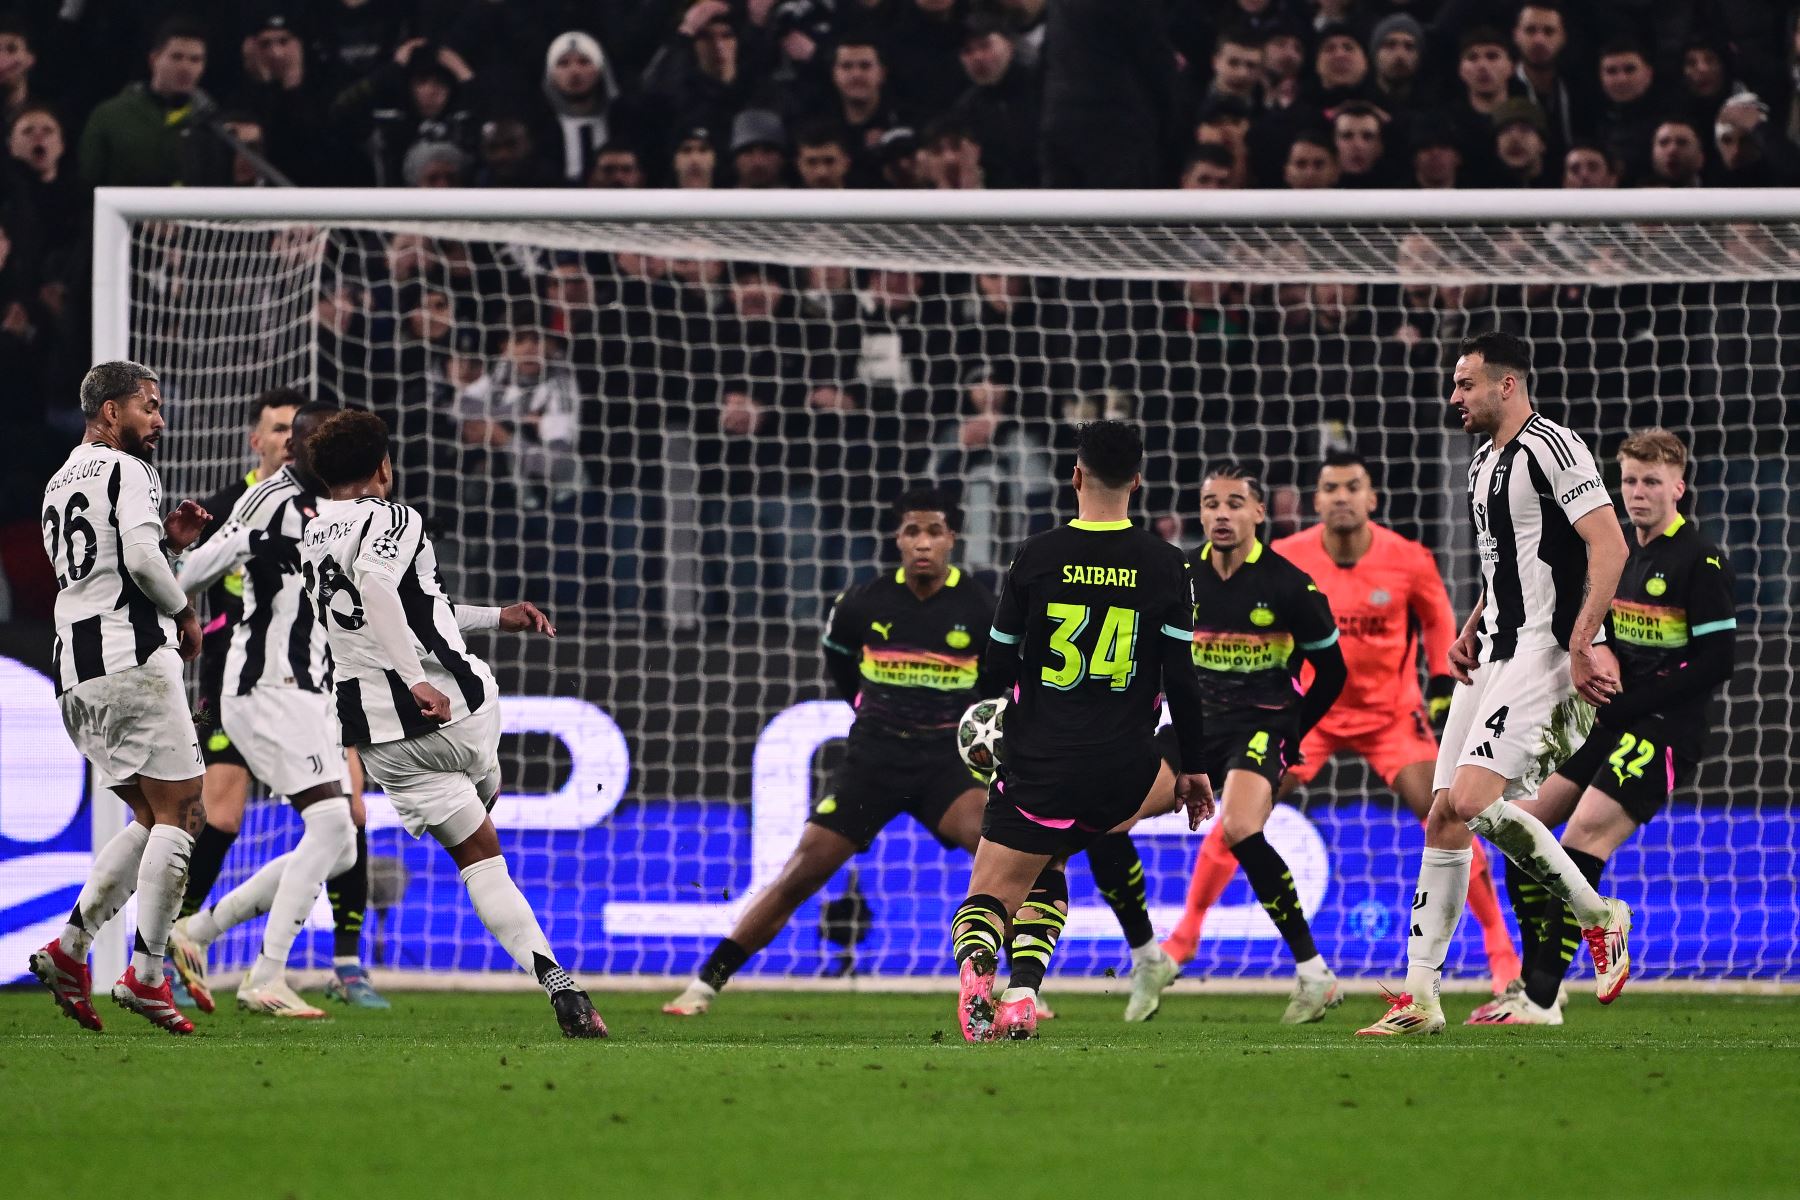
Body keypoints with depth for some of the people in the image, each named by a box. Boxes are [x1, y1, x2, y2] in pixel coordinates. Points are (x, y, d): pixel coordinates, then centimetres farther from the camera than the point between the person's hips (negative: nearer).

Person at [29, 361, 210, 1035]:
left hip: (75, 675, 9)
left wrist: (170, 542, 17)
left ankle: (70, 949, 2)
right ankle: (147, 978, -9)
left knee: (149, 820, 15)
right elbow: (140, 559, -20)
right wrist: (184, 611, -4)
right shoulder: (127, 472, -5)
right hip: (132, 658, -9)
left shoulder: (58, 486, 23)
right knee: (177, 815, -4)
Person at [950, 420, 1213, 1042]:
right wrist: (1195, 768, 12)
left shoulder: (1036, 557, -1)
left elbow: (997, 664, 6)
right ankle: (1022, 995, 3)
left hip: (1039, 763, -2)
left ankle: (974, 964, -33)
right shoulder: (1166, 565, 1)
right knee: (1045, 869, 25)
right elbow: (1181, 681, 1)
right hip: (1124, 770, 2)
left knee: (988, 899, 3)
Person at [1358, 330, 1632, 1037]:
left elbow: (1609, 545, -18)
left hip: (1541, 649, -10)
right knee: (1444, 818, 7)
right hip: (1493, 654, 10)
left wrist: (1582, 639, -25)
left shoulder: (1550, 448, -12)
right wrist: (1470, 631, 16)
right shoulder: (1485, 463, 18)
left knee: (1472, 798, -22)